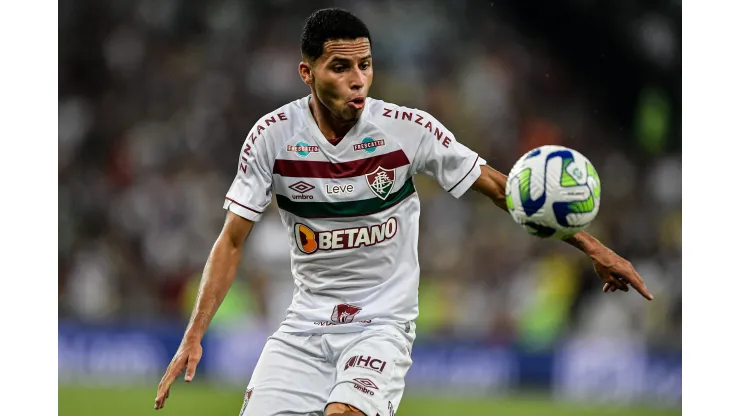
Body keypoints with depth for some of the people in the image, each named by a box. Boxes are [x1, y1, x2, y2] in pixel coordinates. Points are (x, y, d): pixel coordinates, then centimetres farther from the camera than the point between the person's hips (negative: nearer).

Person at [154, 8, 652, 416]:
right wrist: (194, 336, -10)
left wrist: (593, 247, -6)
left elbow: (501, 189, -2)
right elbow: (233, 240, -2)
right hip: (306, 323, 3)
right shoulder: (272, 136, -8)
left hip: (383, 322, -3)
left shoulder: (409, 128, -11)